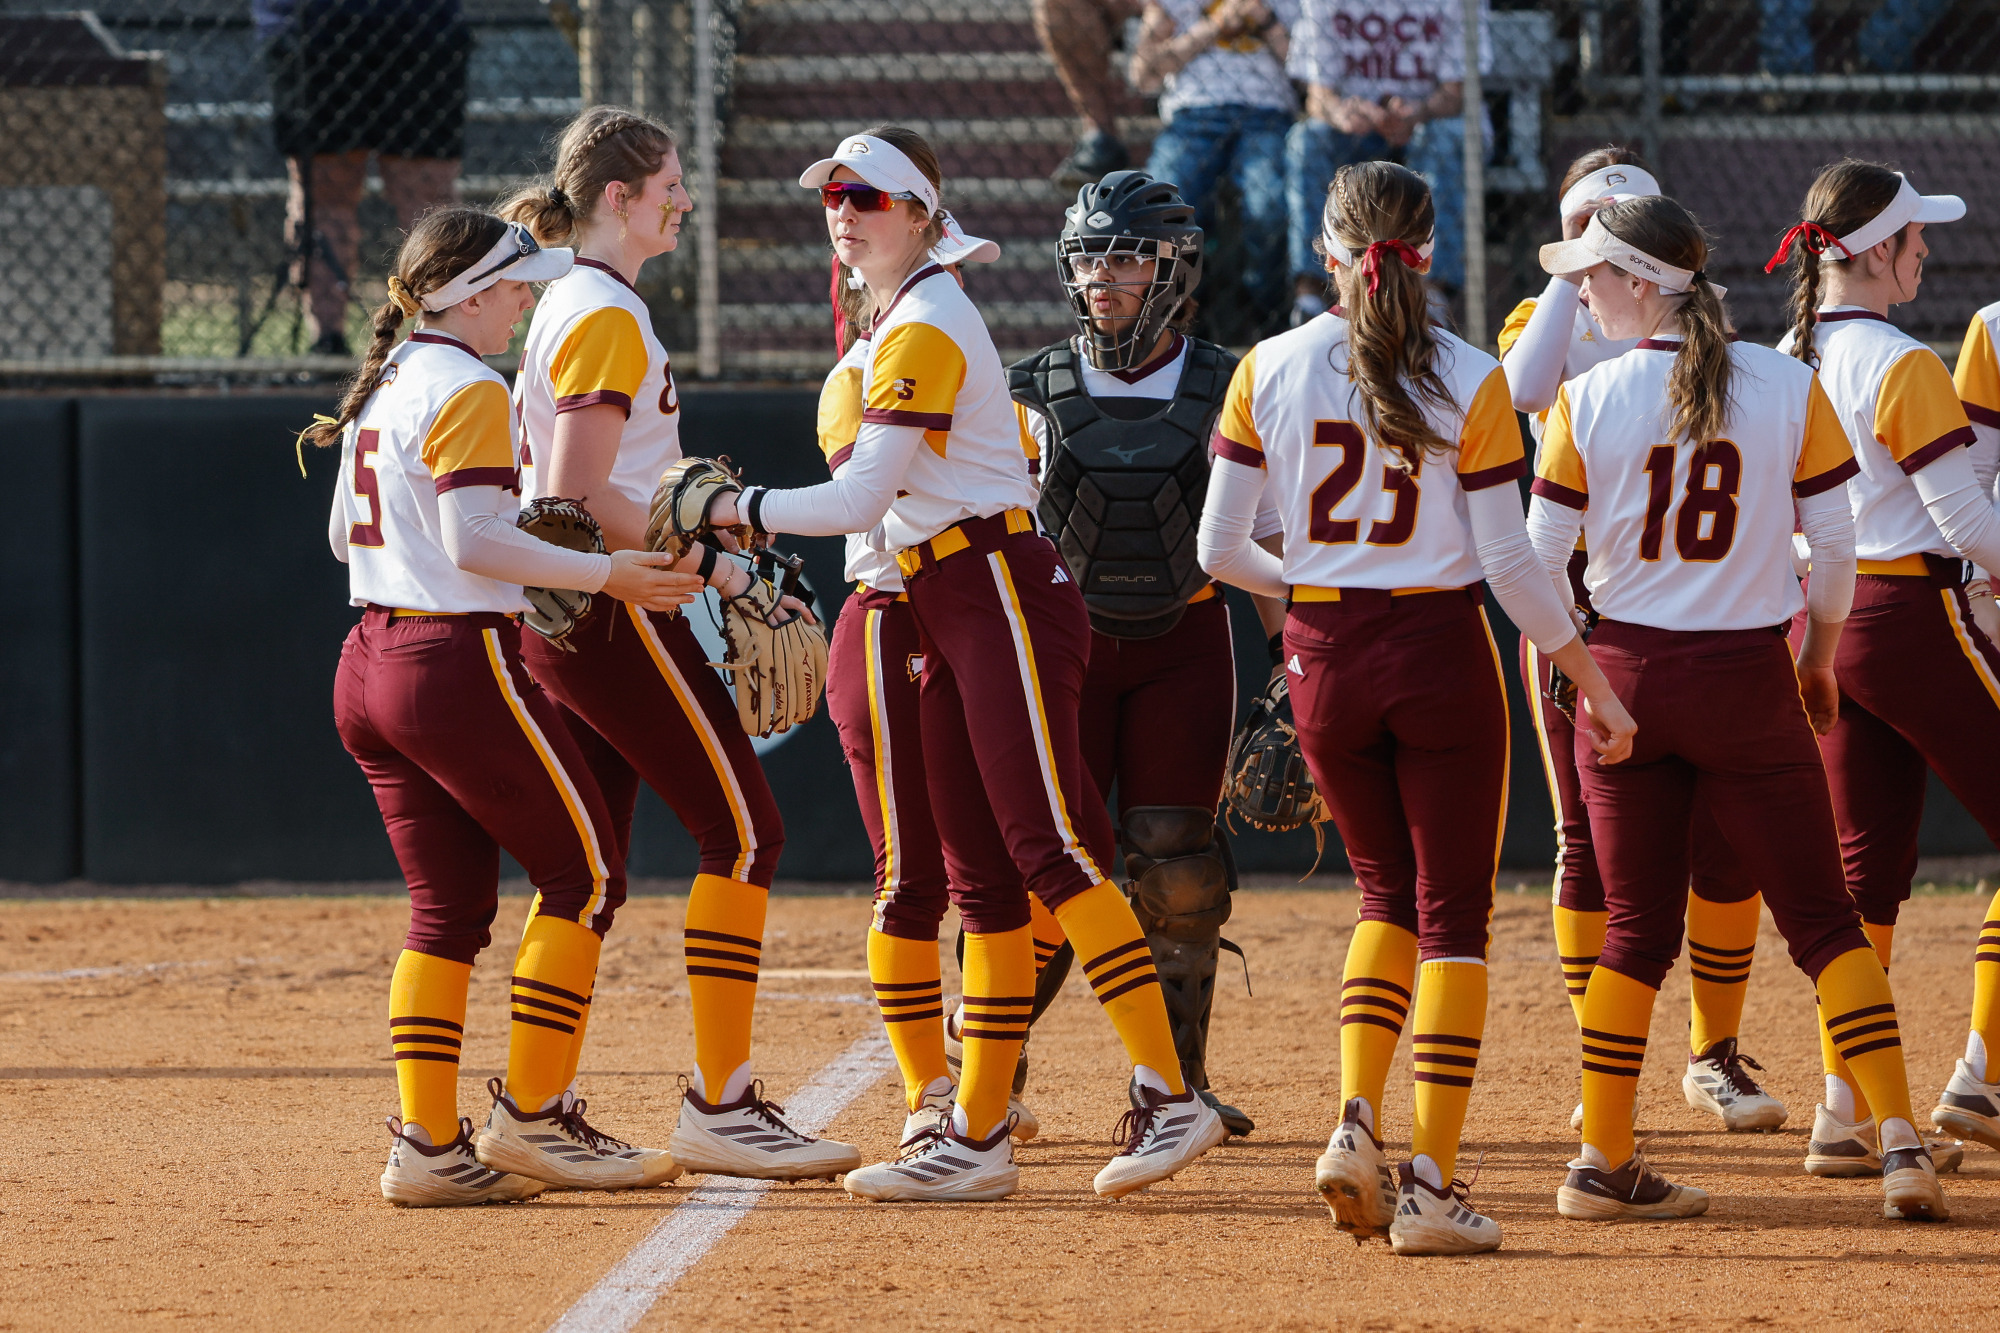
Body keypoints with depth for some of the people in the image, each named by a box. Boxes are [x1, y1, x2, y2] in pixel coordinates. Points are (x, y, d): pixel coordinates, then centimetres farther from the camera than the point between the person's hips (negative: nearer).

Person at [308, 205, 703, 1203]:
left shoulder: (380, 387, 15)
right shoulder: (469, 390, -12)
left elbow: (345, 533, 21)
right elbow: (475, 540, -21)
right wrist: (605, 574, -17)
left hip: (368, 669, 9)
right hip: (458, 663, -9)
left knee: (450, 904, 11)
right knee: (583, 872, 0)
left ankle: (428, 1146, 5)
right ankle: (537, 1119, -3)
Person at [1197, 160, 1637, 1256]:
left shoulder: (1268, 371, -1)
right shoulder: (1470, 382, -7)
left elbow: (1219, 549, -1)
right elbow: (1509, 561, -9)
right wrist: (1592, 682, 0)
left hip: (1325, 661, 3)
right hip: (1442, 652, -3)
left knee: (1388, 889, 21)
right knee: (1454, 911, 4)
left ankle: (1357, 1126, 2)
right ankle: (1431, 1185, -2)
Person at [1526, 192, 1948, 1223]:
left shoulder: (1587, 398, -6)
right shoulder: (1789, 387, -4)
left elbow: (1539, 562, -3)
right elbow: (1835, 545, 0)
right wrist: (1817, 660, 16)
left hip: (1625, 674, 1)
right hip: (1749, 678, -1)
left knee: (1636, 930, 12)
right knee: (1824, 921, 4)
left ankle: (1604, 1162, 13)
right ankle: (1899, 1140, -7)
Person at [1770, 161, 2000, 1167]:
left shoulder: (1784, 364, 7)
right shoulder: (1900, 366, -16)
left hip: (1824, 622, 8)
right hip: (1915, 620, -8)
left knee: (1866, 863, 9)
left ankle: (1847, 1112, 6)